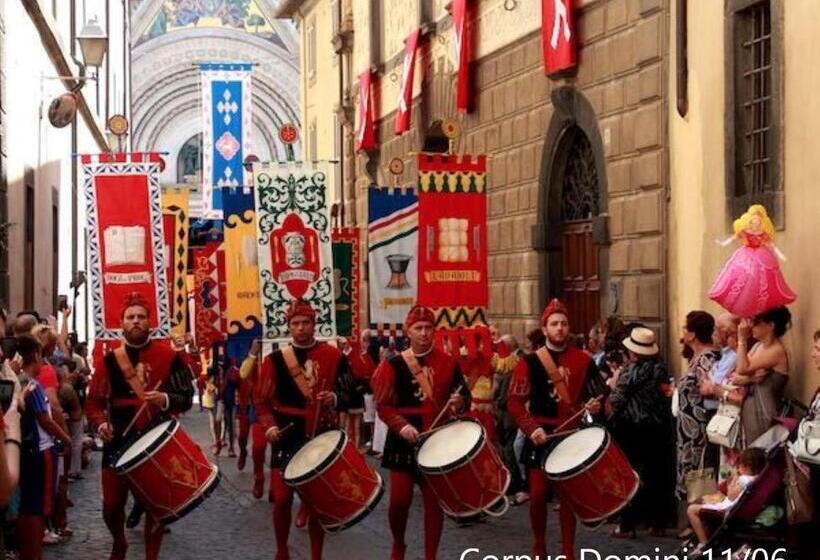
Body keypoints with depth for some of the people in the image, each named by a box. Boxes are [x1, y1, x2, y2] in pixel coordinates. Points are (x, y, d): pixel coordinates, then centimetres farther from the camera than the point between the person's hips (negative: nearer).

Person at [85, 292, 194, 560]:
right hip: (119, 441, 1)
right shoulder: (108, 361, 2)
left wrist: (165, 400, -20)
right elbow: (94, 400, 4)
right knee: (111, 505, 3)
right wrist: (100, 424, -15)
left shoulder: (168, 356, -1)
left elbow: (187, 396, 0)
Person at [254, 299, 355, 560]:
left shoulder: (334, 357, 0)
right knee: (282, 498, 0)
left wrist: (335, 399, -18)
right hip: (288, 438, 0)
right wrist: (269, 425, -12)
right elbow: (261, 397, 3)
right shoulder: (275, 359, 0)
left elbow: (351, 394, 4)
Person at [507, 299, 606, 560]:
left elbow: (598, 393, 12)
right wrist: (531, 428, -18)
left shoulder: (583, 360, 2)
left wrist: (595, 405, -11)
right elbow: (514, 401, -7)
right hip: (542, 435, -1)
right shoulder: (529, 362, -5)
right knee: (538, 494, 0)